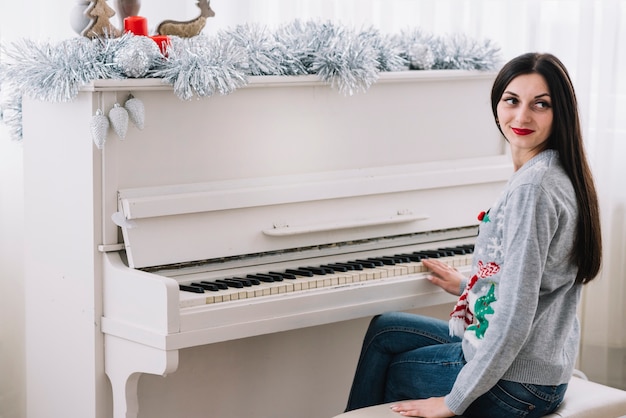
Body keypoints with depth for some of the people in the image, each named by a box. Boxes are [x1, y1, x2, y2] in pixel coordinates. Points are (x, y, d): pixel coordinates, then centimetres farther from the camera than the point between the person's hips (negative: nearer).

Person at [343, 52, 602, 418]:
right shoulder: (561, 175, 6)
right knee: (385, 329, 22)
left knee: (390, 374, 15)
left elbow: (515, 316, -28)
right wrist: (467, 286, 32)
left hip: (516, 387, -9)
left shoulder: (531, 188, -26)